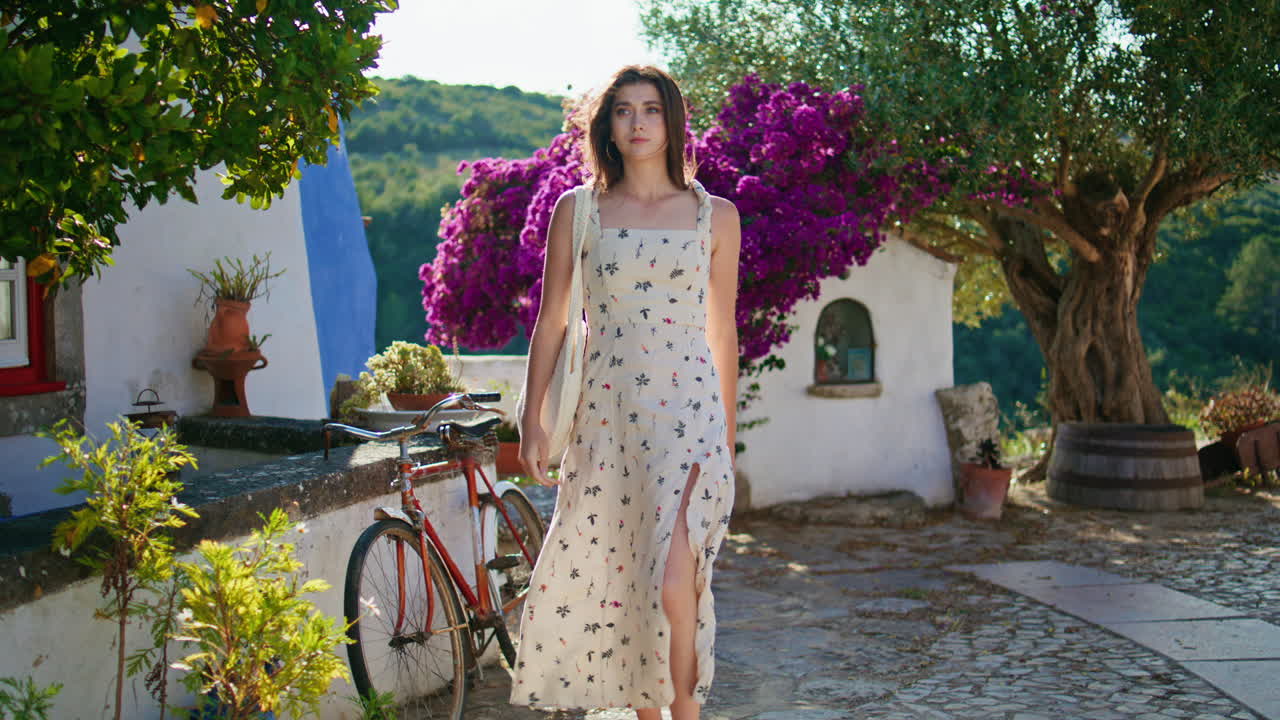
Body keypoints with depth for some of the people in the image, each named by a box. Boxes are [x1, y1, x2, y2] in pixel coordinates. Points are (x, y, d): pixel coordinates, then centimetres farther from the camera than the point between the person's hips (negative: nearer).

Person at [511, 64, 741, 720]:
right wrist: (532, 420, 5)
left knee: (674, 578, -15)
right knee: (612, 574, 6)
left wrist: (728, 430, 15)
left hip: (689, 412, -1)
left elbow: (722, 330, 12)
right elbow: (550, 321, 8)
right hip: (605, 414, 2)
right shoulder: (577, 211, 6)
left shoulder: (715, 215, 6)